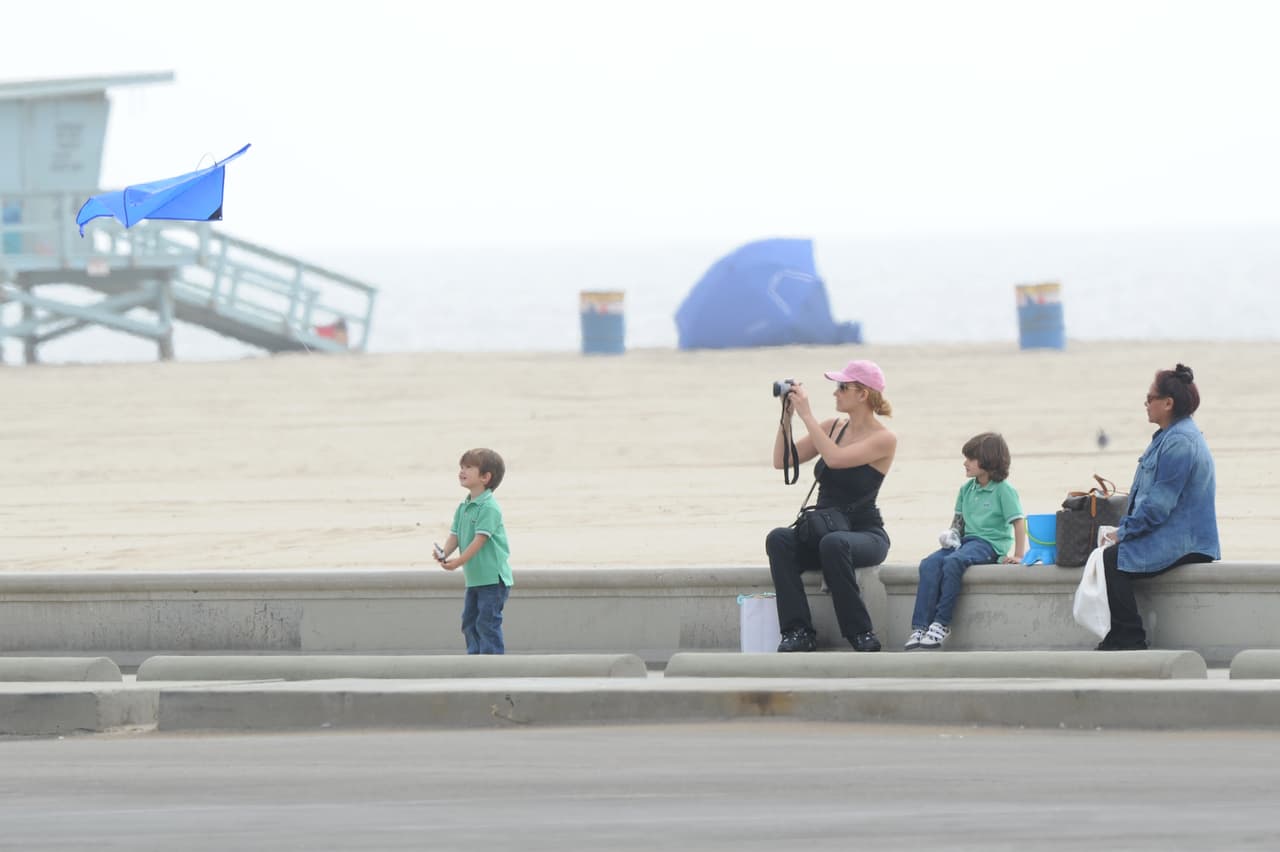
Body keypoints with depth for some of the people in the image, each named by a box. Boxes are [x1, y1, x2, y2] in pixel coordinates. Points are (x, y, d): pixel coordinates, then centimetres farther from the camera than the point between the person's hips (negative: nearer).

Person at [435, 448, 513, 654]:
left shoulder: (489, 507, -17)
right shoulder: (464, 507, 11)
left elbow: (480, 539, -23)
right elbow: (455, 535, 7)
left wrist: (459, 561, -28)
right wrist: (444, 553, -14)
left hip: (492, 578, -9)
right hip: (474, 578, 9)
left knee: (488, 622, -10)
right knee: (469, 622, 14)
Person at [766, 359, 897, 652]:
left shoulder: (884, 439, -8)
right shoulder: (833, 427, 10)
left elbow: (835, 458, -24)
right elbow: (782, 461, 8)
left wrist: (806, 414, -20)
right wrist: (786, 417, -3)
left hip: (866, 535, -5)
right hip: (822, 532, 5)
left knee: (833, 543, -40)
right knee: (778, 539, -27)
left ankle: (861, 634, -28)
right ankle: (798, 632, -31)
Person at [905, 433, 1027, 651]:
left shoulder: (1004, 490, -4)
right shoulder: (967, 489, 16)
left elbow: (1018, 521, -7)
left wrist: (1019, 555, -12)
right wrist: (952, 534, 2)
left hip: (989, 543, -6)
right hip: (965, 540, 6)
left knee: (953, 562, -35)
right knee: (929, 564, -22)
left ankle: (941, 624, -30)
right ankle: (920, 627, -32)